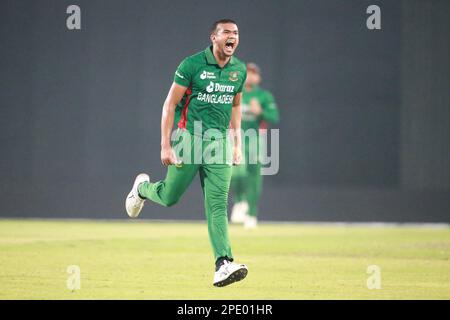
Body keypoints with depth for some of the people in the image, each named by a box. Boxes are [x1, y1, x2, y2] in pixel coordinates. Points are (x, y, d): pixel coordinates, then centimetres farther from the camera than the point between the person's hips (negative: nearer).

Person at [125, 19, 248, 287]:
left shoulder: (240, 70, 6)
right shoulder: (192, 65, -10)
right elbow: (170, 105, -7)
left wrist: (237, 144, 16)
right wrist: (166, 145, -12)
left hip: (220, 142, 3)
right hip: (190, 138, -3)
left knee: (218, 204, -8)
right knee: (169, 197, 7)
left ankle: (223, 264, -15)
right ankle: (143, 188, 42)